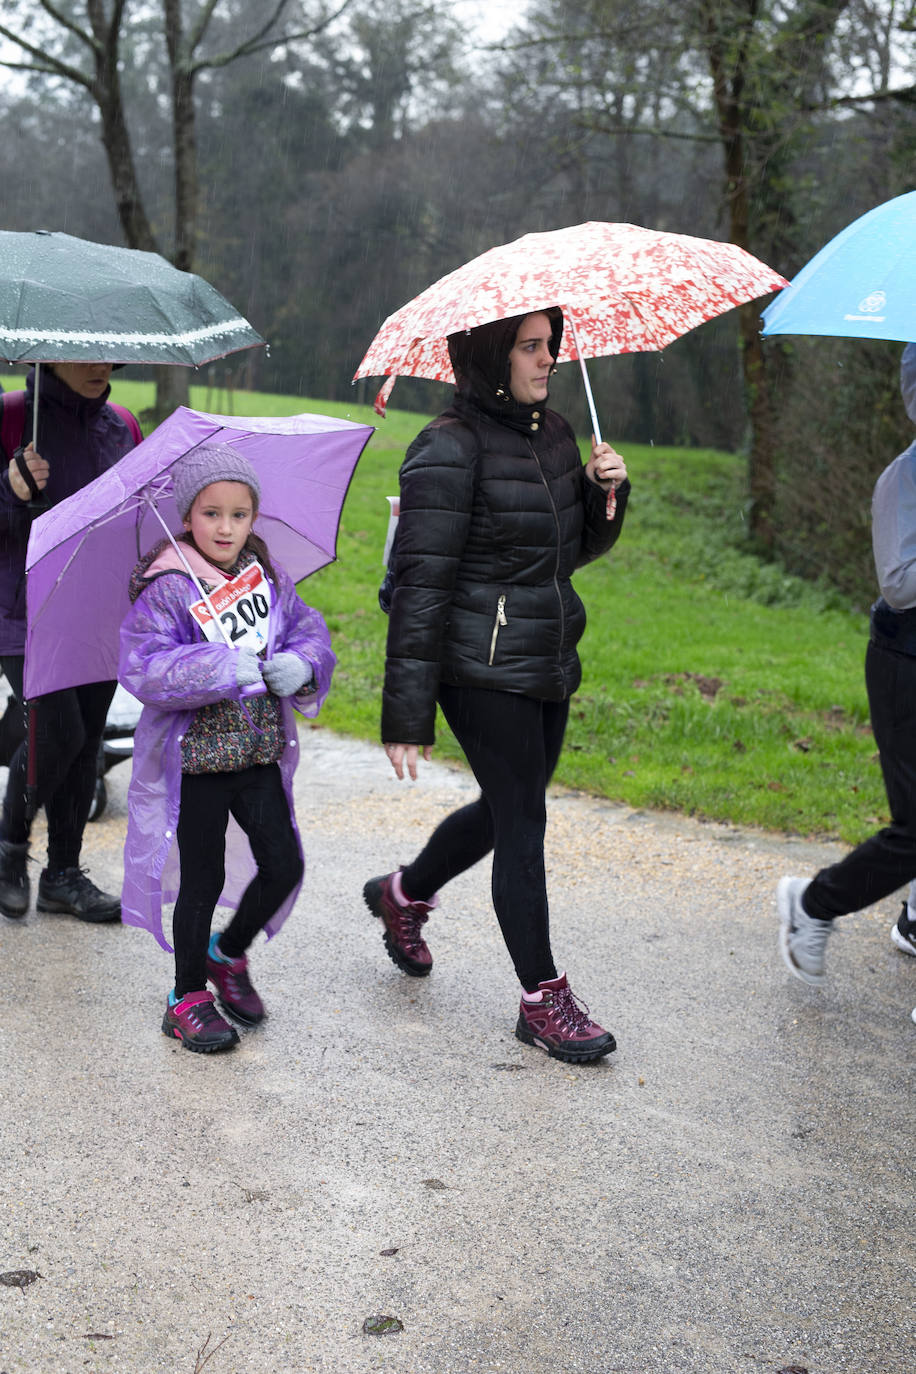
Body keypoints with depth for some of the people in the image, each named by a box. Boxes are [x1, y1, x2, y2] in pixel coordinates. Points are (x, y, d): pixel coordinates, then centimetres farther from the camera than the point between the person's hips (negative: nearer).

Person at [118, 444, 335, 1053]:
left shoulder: (269, 579, 5)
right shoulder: (167, 588, -12)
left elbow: (311, 634, 5)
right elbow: (142, 666, -21)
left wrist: (302, 665, -18)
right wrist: (221, 669, -30)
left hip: (259, 751, 5)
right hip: (195, 755, -5)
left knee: (283, 866, 5)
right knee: (203, 879, 3)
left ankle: (229, 954, 32)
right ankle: (188, 998, 21)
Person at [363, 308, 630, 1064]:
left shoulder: (554, 432, 9)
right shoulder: (450, 449, -16)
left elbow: (577, 549, 19)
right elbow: (421, 586, -18)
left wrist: (607, 491, -3)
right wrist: (407, 713, -19)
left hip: (550, 662, 9)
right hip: (484, 670, -8)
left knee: (510, 808, 20)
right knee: (521, 823, -2)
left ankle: (404, 894, 45)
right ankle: (544, 999, 11)